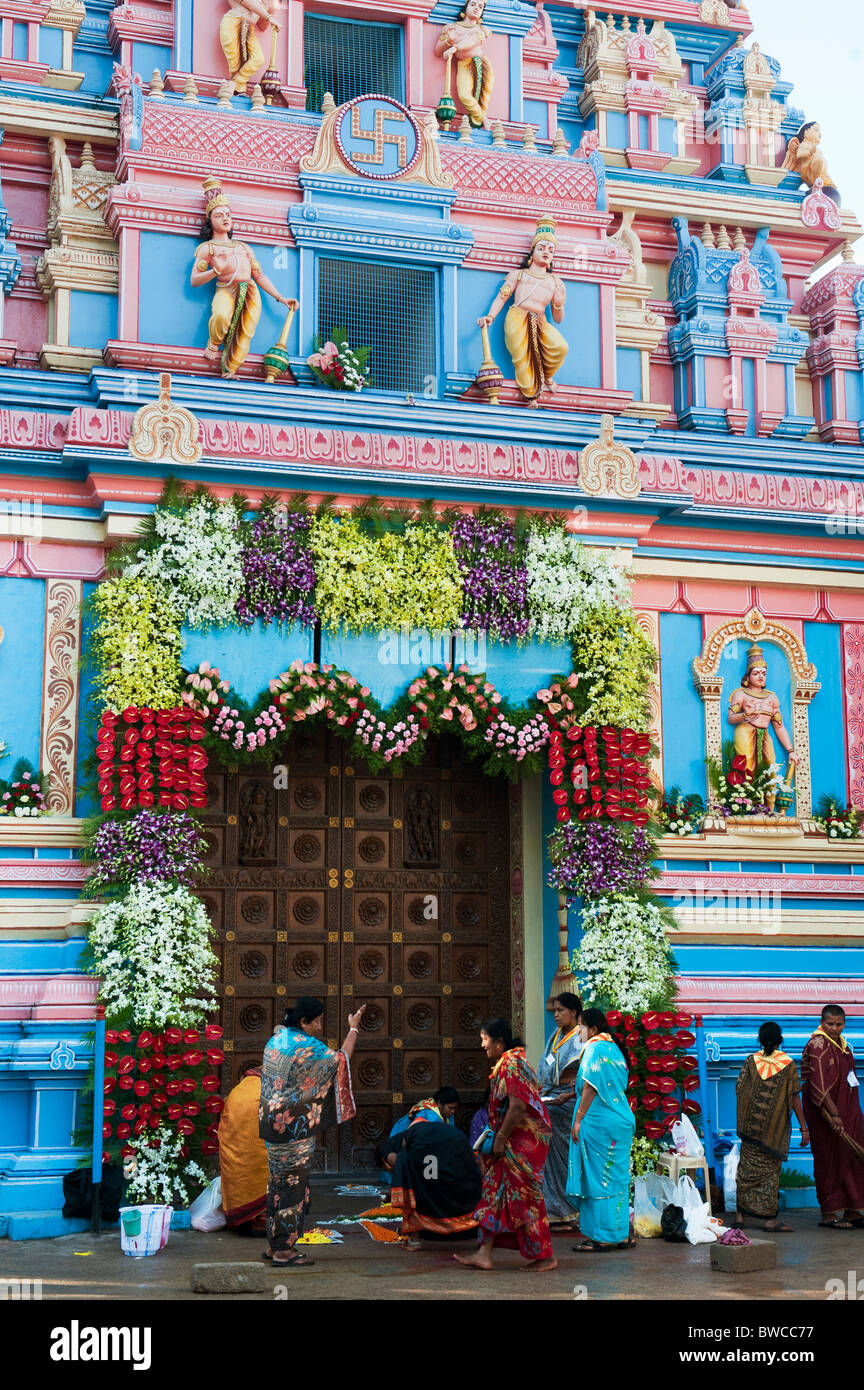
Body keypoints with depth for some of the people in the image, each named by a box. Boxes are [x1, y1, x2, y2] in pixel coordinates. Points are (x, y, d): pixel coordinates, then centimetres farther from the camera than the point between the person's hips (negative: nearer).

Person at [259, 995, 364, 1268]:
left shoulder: (276, 1039, 7)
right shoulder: (308, 1048, -17)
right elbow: (341, 1061, -6)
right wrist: (353, 1029, 3)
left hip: (272, 1120, 9)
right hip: (294, 1126, -9)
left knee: (277, 1181, 16)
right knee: (294, 1184, 0)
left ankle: (274, 1244, 23)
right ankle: (284, 1250, 5)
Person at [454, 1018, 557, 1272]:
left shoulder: (510, 1065, -18)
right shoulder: (505, 1063, 14)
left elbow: (517, 1108, -25)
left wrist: (500, 1139, -18)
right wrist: (496, 1135, 16)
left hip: (523, 1141, -10)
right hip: (514, 1141, 10)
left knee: (523, 1195, -3)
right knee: (494, 1192, 8)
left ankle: (546, 1257, 7)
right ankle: (484, 1255, 8)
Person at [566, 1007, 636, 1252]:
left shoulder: (594, 1049, -11)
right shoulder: (614, 1048, 14)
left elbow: (590, 1088, -16)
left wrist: (578, 1120, -13)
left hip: (599, 1123, -9)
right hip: (621, 1120, 9)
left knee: (598, 1179, -3)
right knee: (616, 1177, 12)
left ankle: (604, 1236, 0)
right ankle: (620, 1234, 15)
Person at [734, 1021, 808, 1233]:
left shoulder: (751, 1061, -3)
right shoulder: (788, 1064, -6)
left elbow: (739, 1089, -4)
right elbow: (795, 1098, -7)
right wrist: (804, 1128, -3)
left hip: (751, 1125, 1)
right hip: (776, 1127, -1)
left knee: (748, 1166, 11)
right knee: (771, 1168, 6)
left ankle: (741, 1213, 13)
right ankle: (769, 1218, 5)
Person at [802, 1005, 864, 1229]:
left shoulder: (842, 1043, 12)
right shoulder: (817, 1046, -15)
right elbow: (819, 1085, -22)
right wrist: (834, 1114, -27)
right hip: (825, 1111, -8)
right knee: (830, 1159, -3)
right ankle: (828, 1213, 5)